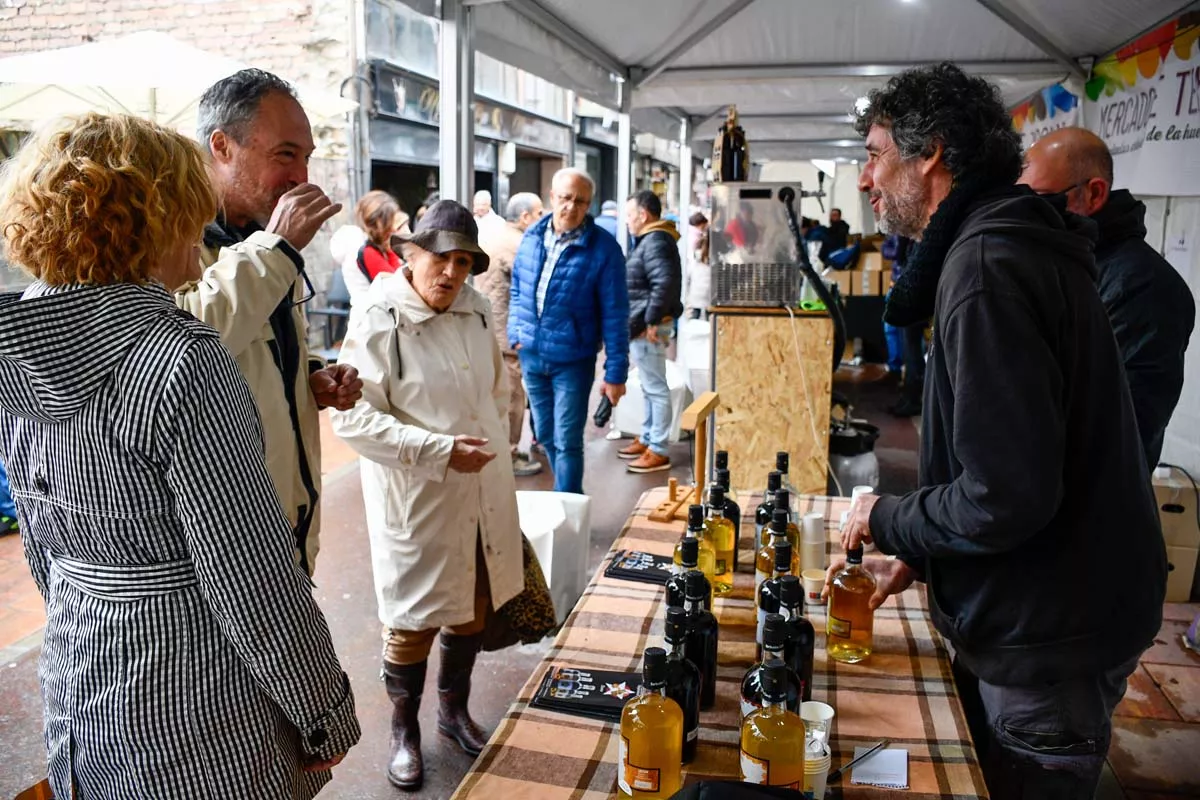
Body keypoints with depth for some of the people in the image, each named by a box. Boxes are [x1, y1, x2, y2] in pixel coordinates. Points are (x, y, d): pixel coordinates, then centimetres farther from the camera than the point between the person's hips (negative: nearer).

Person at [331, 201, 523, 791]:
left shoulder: (476, 312, 5)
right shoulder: (378, 324, -15)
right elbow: (353, 418, -19)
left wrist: (493, 443, 13)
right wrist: (439, 450, -23)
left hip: (483, 494, 6)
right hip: (416, 501, -6)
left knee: (474, 609, 19)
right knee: (413, 621, 8)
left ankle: (454, 710, 43)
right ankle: (404, 732, 33)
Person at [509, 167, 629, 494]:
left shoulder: (603, 249, -12)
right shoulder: (532, 237, 3)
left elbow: (615, 314, -12)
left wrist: (615, 373, -12)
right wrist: (516, 333, 6)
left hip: (573, 361, -5)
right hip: (531, 357, 6)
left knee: (567, 443, -2)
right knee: (546, 437, 17)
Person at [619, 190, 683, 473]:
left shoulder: (655, 242, -17)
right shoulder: (650, 240, 17)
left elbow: (665, 283, -28)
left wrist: (651, 320, -23)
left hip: (648, 329, -11)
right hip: (641, 326, 11)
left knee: (655, 388, -5)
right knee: (650, 388, 19)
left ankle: (658, 451, 0)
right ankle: (647, 439, 31)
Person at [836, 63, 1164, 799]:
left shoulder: (987, 266, -24)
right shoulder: (1015, 244, 10)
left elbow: (1007, 495, -30)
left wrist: (888, 520, -12)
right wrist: (920, 554, 12)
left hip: (1048, 640, -10)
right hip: (1044, 615, 10)